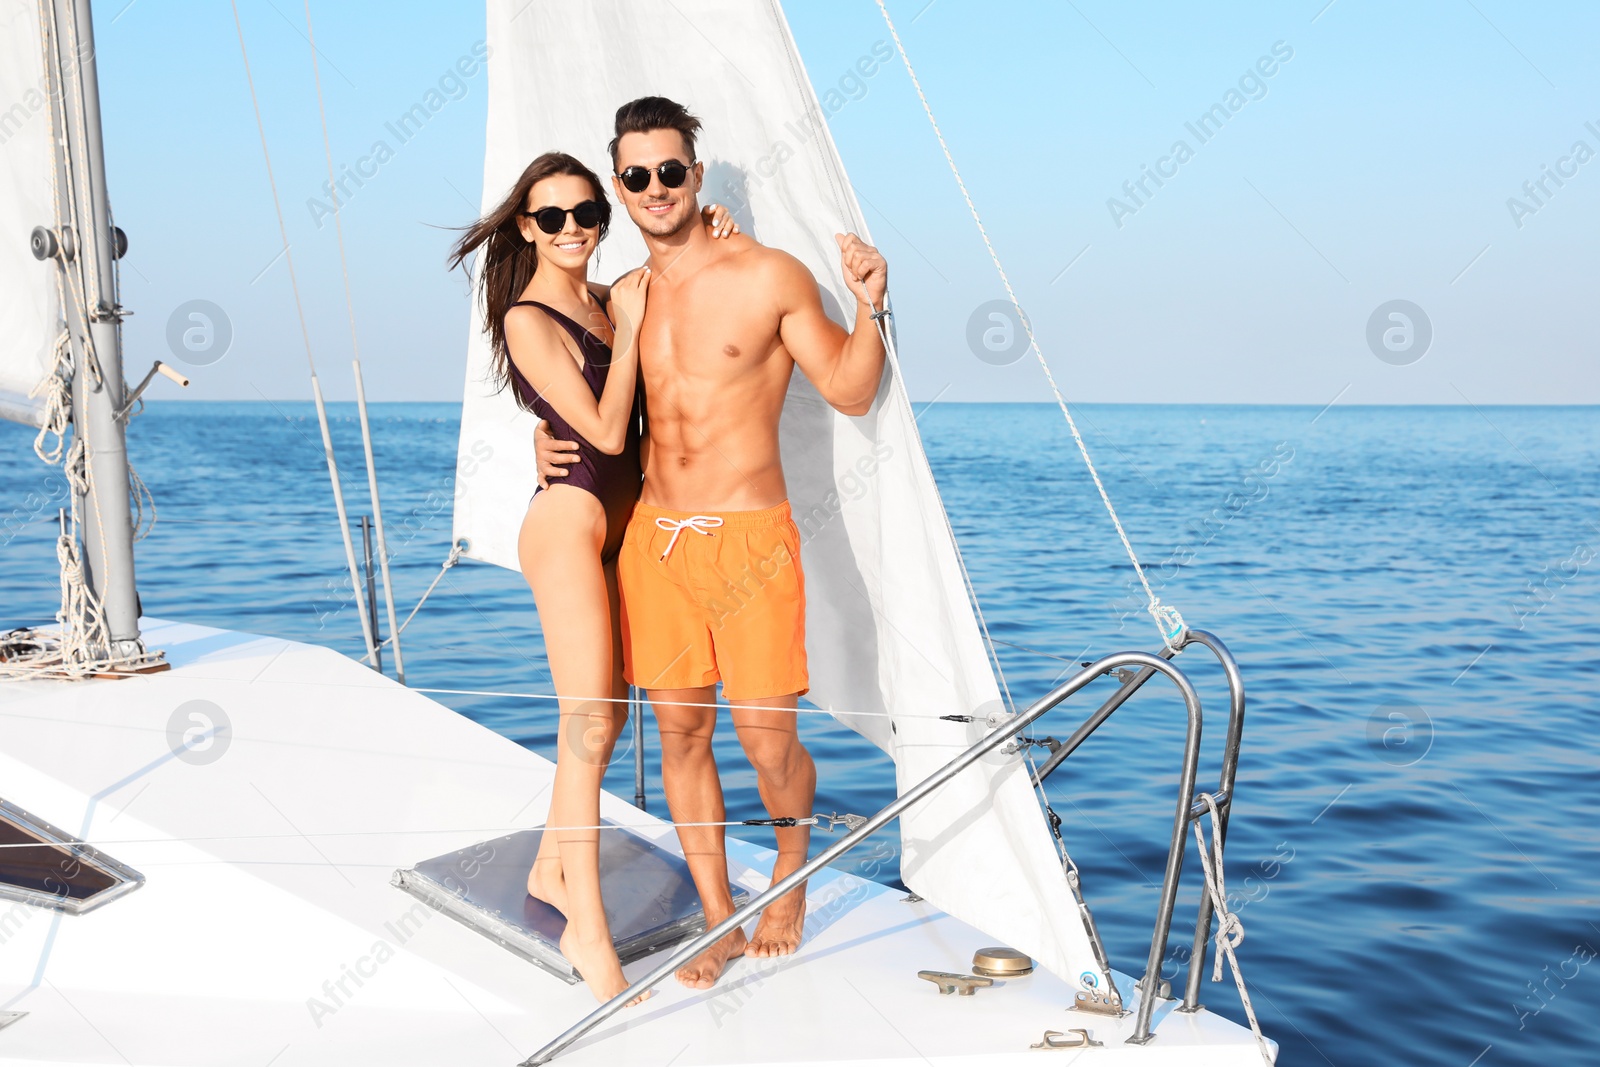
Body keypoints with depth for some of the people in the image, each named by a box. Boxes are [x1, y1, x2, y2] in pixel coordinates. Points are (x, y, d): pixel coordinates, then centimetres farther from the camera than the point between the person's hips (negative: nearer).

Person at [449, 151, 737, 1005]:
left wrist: (708, 228, 7)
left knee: (605, 715, 14)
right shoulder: (529, 321, -9)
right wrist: (630, 328, -9)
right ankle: (589, 931, -5)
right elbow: (604, 429, -16)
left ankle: (551, 869, 31)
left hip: (617, 528, 8)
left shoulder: (610, 300, 12)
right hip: (568, 522, -8)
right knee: (588, 723, -10)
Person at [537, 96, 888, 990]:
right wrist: (550, 438, 7)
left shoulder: (769, 277, -4)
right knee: (680, 732, 7)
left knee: (768, 739, -3)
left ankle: (791, 868, 29)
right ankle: (720, 923, 21)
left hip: (747, 540, -5)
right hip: (652, 539, 5)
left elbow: (851, 392, -1)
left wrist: (870, 309, -17)